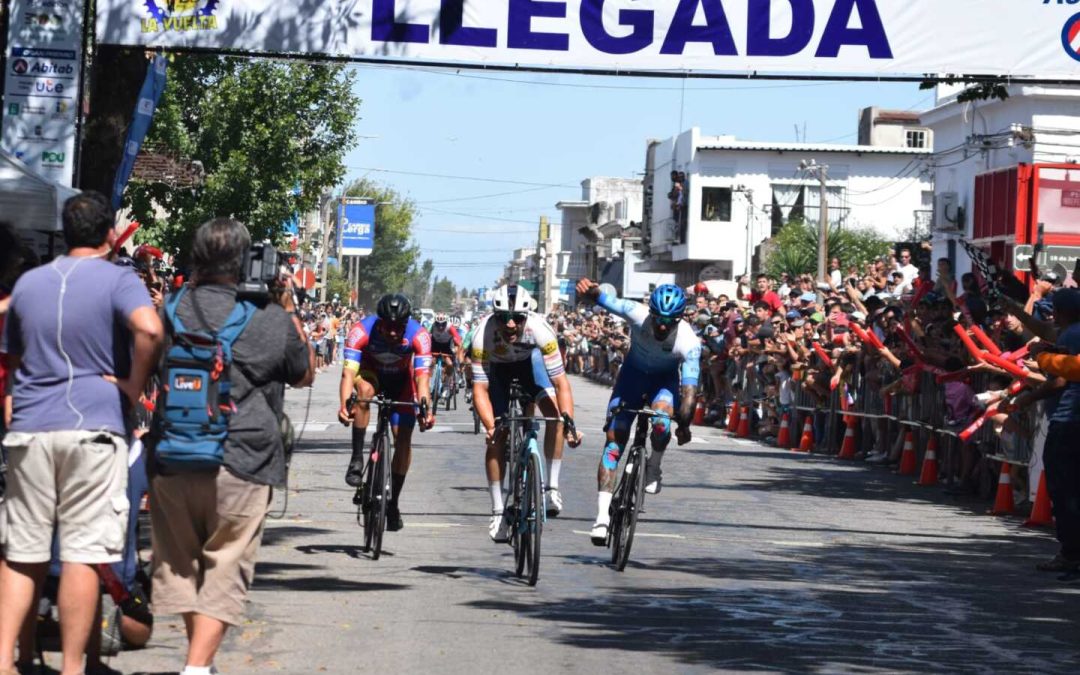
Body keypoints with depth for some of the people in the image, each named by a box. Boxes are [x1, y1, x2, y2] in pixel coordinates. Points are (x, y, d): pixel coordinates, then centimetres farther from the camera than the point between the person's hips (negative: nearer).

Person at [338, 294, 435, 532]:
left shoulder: (418, 335, -34)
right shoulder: (362, 331, -36)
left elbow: (422, 377, -40)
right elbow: (348, 372, -42)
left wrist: (425, 408, -58)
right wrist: (344, 405, -59)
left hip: (401, 380, 1)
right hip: (371, 372, -1)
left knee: (403, 437, -6)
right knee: (365, 390, -37)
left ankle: (393, 503, 9)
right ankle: (356, 459, -25)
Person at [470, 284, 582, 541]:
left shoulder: (540, 330, -38)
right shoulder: (483, 335, -38)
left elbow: (561, 383, -36)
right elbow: (480, 389, -34)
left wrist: (570, 424, -47)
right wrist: (489, 426, -49)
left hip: (530, 360, 0)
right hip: (497, 366, 0)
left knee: (556, 413, -22)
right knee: (497, 436, -9)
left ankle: (552, 487, -11)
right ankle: (497, 511, 1)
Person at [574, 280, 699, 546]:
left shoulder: (688, 342, -31)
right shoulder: (638, 315, -30)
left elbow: (689, 387, -33)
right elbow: (607, 301, -43)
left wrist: (684, 425, -42)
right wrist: (591, 292, -66)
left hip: (665, 379, -1)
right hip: (634, 373, 1)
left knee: (661, 418, -34)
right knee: (614, 438, -10)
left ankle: (653, 467, -2)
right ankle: (603, 515, -10)